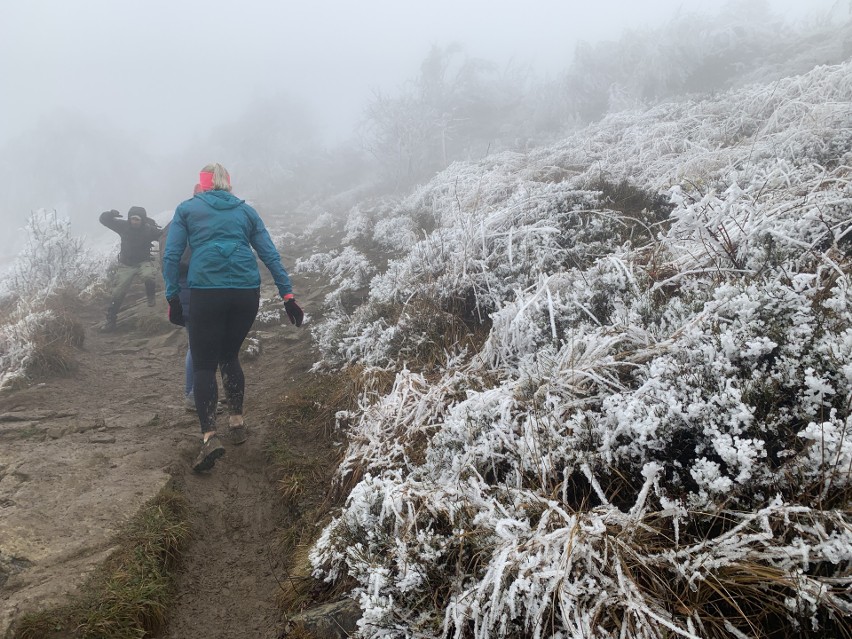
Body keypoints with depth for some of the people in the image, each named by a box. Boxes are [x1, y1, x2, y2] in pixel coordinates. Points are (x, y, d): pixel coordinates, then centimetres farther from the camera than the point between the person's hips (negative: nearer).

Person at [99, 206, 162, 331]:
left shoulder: (149, 230, -13)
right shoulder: (123, 226, -9)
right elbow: (103, 219, -4)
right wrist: (110, 214, -26)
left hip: (143, 262, -2)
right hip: (126, 264, 2)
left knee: (148, 276, -37)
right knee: (118, 292, -1)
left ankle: (150, 295, -4)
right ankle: (110, 319, 14)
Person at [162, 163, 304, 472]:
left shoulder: (186, 209, 14)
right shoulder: (245, 210, 18)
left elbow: (171, 256, 4)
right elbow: (270, 255, 11)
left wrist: (173, 299, 5)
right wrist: (287, 295, 9)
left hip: (206, 293, -3)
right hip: (247, 293, 3)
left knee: (204, 364, 4)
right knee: (229, 355, 23)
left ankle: (210, 436, -12)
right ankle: (237, 422, 25)